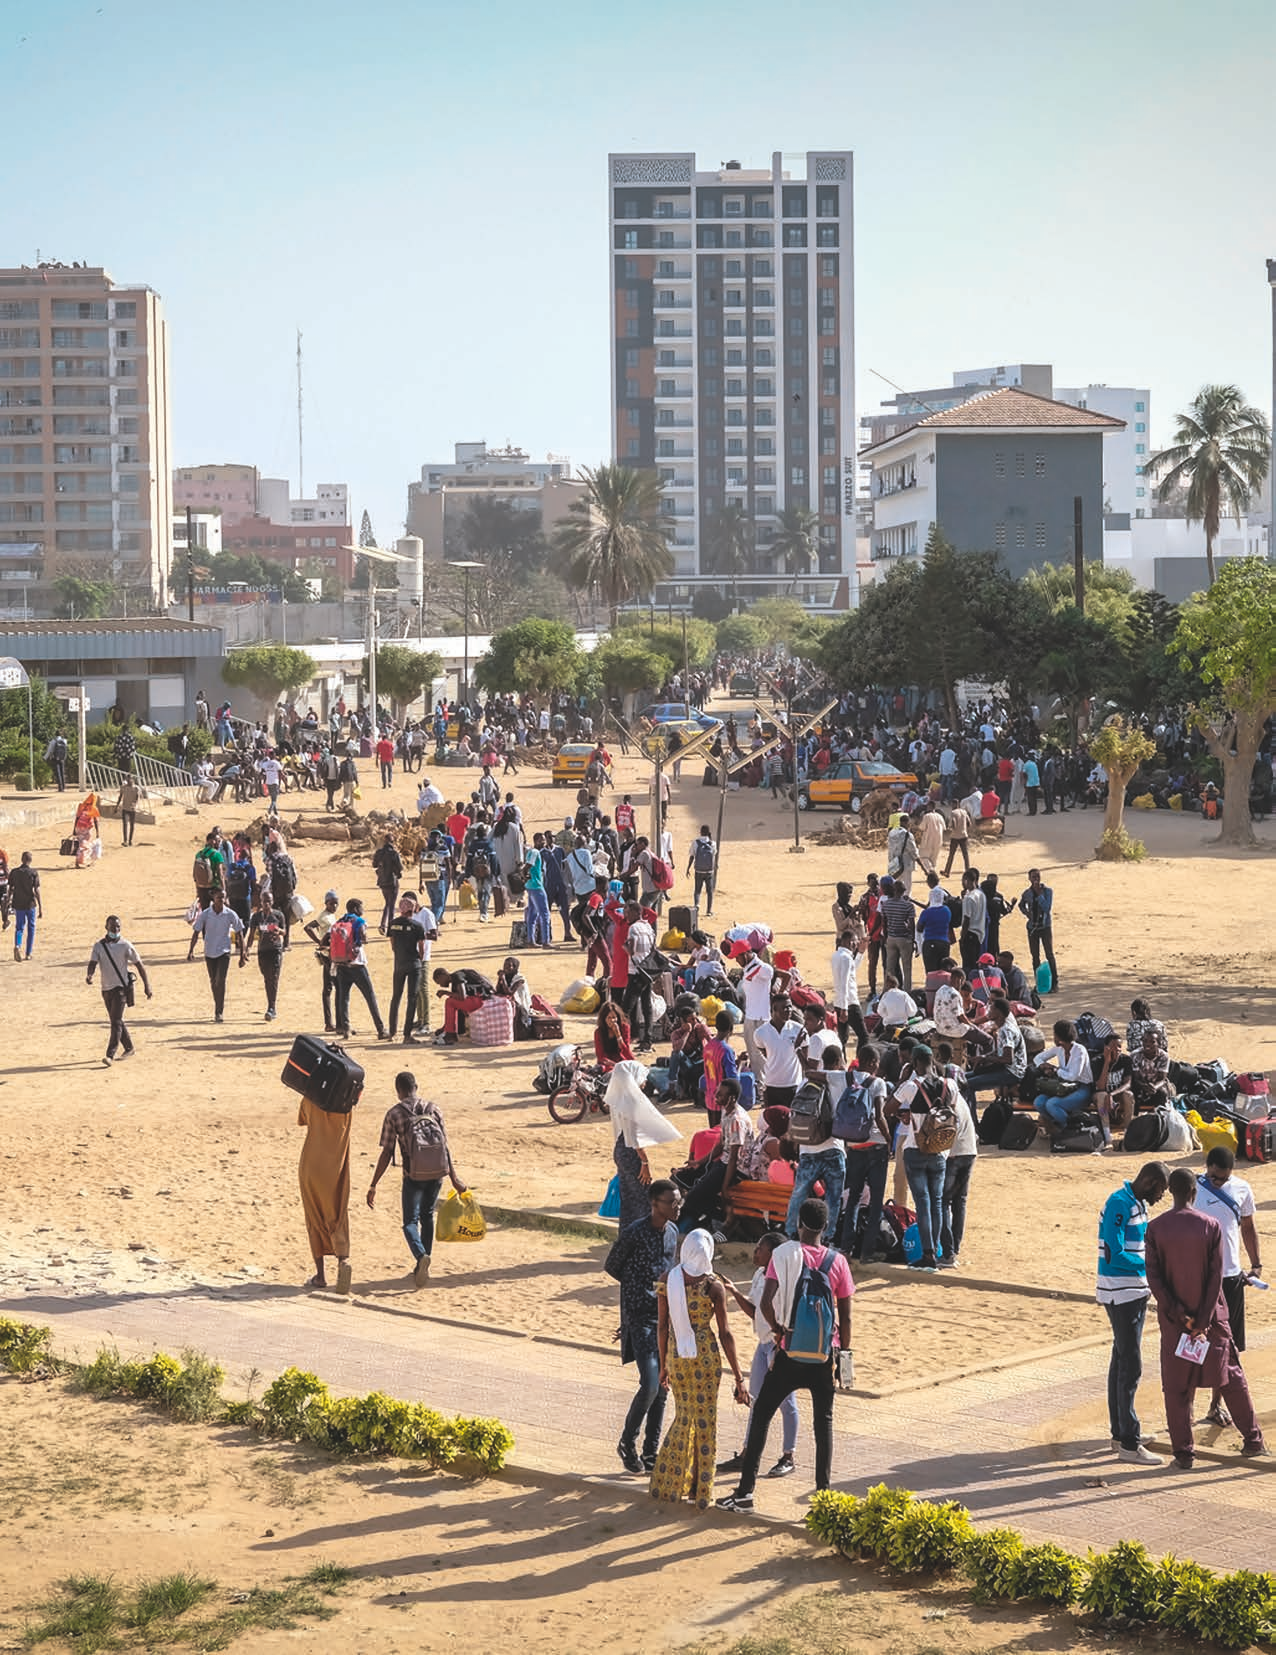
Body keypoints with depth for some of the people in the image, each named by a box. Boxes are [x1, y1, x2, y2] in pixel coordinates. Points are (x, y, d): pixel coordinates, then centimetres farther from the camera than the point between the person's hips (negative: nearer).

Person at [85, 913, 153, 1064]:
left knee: (116, 1022, -13)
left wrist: (147, 986, -2)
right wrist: (89, 975, -29)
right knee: (116, 1022, 14)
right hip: (106, 988, 5)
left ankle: (110, 1055, -18)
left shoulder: (125, 946, -4)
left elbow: (139, 965, 1)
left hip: (121, 987, -5)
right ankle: (128, 1048, 30)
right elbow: (93, 963, -6)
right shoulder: (99, 945, 3)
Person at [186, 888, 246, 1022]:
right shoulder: (205, 914, -6)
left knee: (221, 981, -15)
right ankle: (218, 1008, 28)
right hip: (209, 952, 2)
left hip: (224, 952, -2)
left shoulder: (230, 914, -7)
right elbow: (196, 932, -1)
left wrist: (242, 955, 1)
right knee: (213, 982, 11)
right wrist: (191, 950, -12)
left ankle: (219, 1012, -11)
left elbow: (239, 934, 1)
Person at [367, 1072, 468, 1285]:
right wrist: (454, 1178, 13)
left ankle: (421, 1256, -26)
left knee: (410, 1222, 2)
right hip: (437, 1172, 4)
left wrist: (373, 1186, 0)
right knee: (427, 1217, 21)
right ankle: (422, 1267, 25)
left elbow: (386, 1153, -4)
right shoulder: (433, 1109, 7)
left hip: (414, 1175, -4)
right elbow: (445, 1145, 6)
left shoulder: (394, 1113, -2)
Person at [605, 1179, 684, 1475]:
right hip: (640, 1317, -7)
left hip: (665, 1317, 7)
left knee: (662, 1387, 8)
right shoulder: (634, 1233, -14)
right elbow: (611, 1267, -3)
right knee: (650, 1385, -13)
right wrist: (646, 1287, -3)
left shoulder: (673, 1231, 7)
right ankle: (627, 1443, 8)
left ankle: (651, 1453, 17)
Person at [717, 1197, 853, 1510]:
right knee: (823, 1422, 13)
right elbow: (845, 1317, 0)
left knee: (761, 1415, 8)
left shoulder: (784, 1255, -9)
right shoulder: (837, 1262, -3)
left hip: (790, 1353, -2)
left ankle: (745, 1491, 6)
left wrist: (777, 1327, -1)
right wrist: (844, 1353, 12)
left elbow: (766, 1302, -19)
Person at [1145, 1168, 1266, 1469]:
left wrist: (1181, 1317, -9)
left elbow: (1154, 1277, -10)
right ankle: (1253, 1439, 20)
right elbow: (1216, 1277, -11)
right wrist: (1202, 1322, -9)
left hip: (1173, 1319, 0)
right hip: (1211, 1316, 0)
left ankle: (1184, 1452, 5)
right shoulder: (1210, 1226, -8)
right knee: (1230, 1377, 14)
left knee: (1176, 1387, 6)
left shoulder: (1156, 1228, -7)